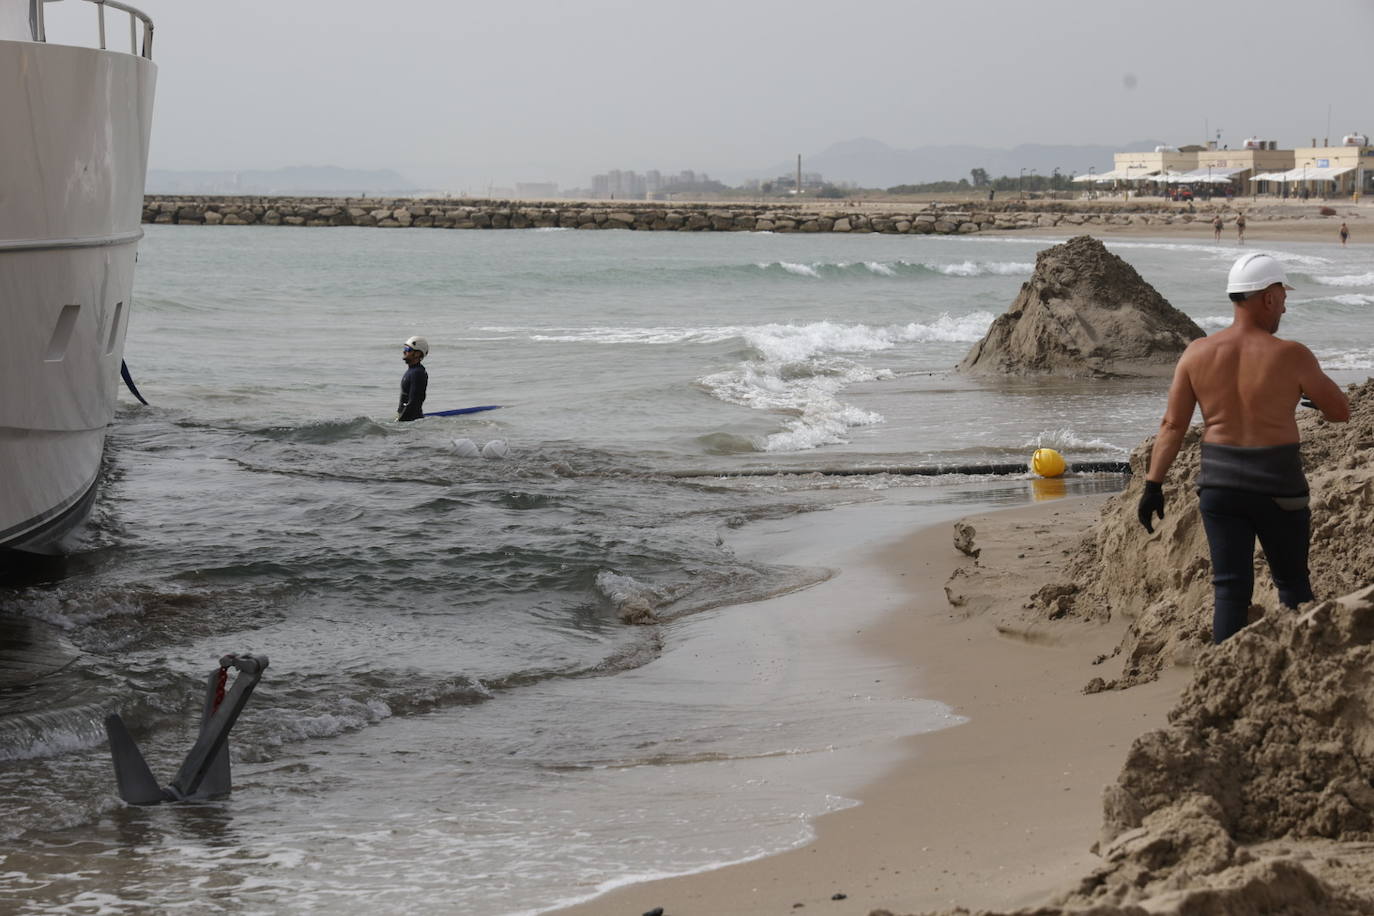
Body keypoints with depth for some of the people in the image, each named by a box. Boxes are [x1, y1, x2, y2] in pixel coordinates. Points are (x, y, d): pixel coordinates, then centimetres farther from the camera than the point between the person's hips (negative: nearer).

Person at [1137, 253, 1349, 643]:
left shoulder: (1197, 354, -1)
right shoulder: (1290, 355, -10)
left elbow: (1172, 425, -1)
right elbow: (1340, 411, 0)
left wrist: (1154, 483, 3)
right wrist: (1307, 389, 20)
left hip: (1218, 481, 3)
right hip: (1277, 485, -3)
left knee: (1230, 588, 6)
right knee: (1292, 583, 14)